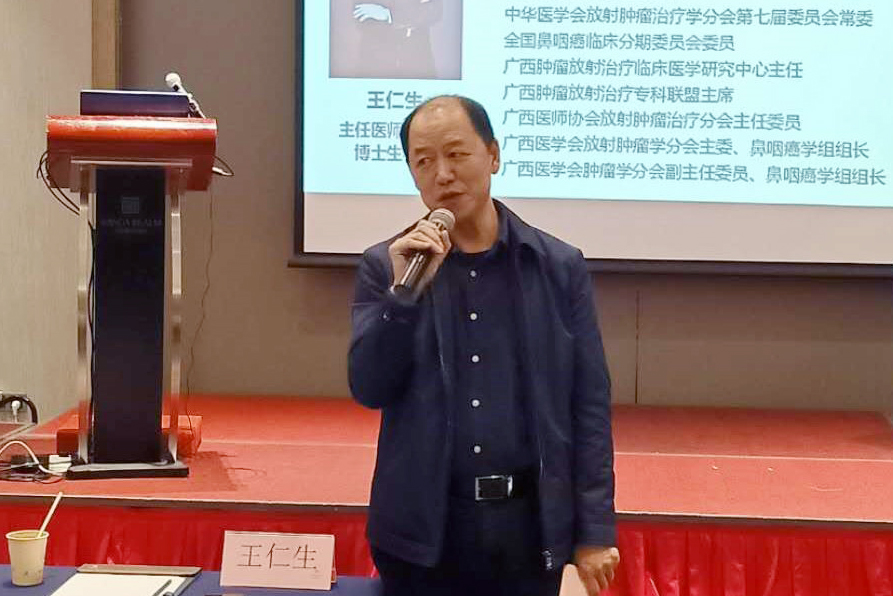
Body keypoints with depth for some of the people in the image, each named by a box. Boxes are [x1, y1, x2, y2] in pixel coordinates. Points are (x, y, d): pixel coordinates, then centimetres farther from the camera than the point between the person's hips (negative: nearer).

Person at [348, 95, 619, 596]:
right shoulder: (386, 266, 1)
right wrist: (405, 291, -18)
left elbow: (590, 405, 1)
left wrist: (595, 530, -2)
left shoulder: (560, 266, 1)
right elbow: (369, 390, -5)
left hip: (530, 523, 0)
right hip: (424, 527, 0)